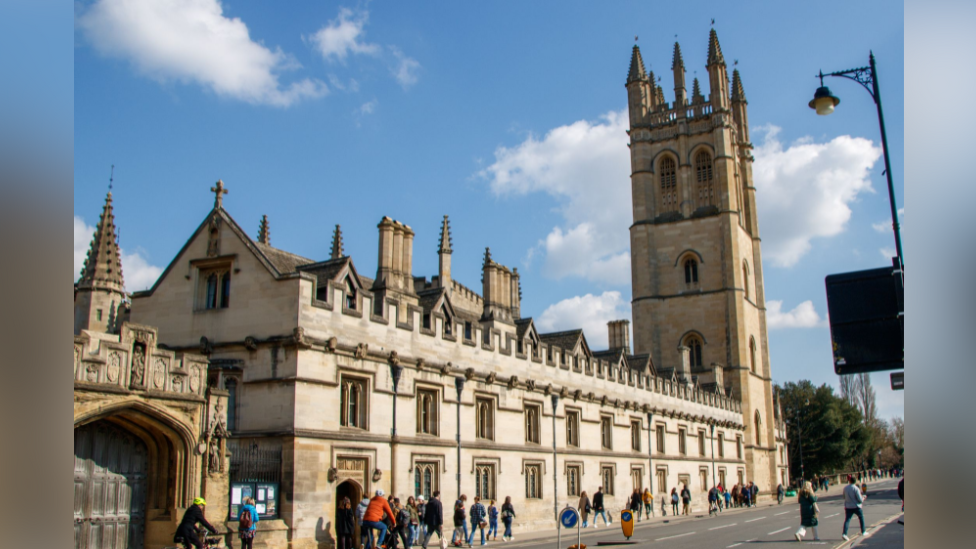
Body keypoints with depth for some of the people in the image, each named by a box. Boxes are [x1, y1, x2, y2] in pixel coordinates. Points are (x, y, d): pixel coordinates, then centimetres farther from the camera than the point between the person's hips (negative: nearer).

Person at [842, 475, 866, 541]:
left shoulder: (845, 488, -1)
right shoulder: (855, 488, -16)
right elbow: (860, 499, -15)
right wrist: (863, 498, 6)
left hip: (848, 507, 3)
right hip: (856, 506, -3)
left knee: (847, 520, -4)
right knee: (861, 518, 23)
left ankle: (844, 534, -21)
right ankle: (863, 532, 34)